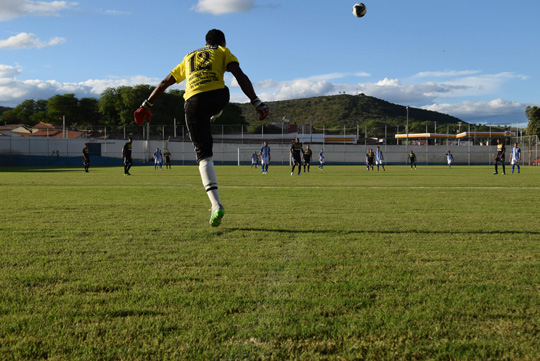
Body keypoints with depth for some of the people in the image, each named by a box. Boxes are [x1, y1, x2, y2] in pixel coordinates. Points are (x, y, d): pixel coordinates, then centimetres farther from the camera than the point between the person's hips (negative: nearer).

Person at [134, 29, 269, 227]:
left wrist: (146, 105, 40)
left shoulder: (189, 57, 32)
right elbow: (240, 76, 3)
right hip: (218, 96, -2)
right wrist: (257, 102, -2)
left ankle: (216, 205, -12)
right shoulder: (224, 53, 21)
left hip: (193, 101, 2)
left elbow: (164, 83, 33)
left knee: (204, 155, -1)